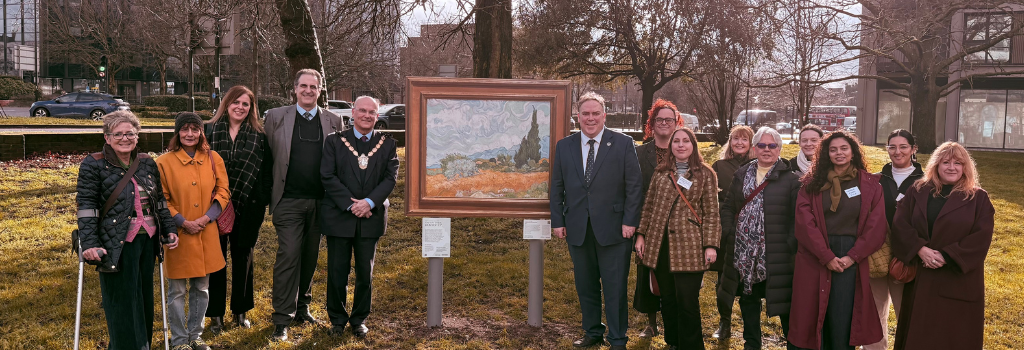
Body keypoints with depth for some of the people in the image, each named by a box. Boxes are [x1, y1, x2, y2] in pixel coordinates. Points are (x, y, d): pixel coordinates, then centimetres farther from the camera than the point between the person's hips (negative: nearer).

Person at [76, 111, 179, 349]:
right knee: (123, 303, 0)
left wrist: (169, 230, 10)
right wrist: (90, 244, -19)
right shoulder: (93, 165, -5)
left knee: (144, 299, 14)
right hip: (117, 246, -5)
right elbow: (87, 208, -10)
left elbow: (160, 201, 17)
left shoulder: (147, 163, 10)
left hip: (147, 242, 6)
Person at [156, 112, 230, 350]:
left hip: (206, 234, 3)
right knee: (177, 291, 4)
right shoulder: (164, 162, -7)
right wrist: (183, 222, -13)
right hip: (178, 234, -3)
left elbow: (223, 191, 4)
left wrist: (206, 218, -9)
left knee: (201, 289, 13)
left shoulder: (213, 159, 3)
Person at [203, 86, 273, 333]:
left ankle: (240, 310, 26)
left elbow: (266, 171, 2)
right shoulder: (210, 131, 1)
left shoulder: (259, 136, 1)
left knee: (243, 258, 12)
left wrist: (262, 202, -5)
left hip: (247, 208, 1)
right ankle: (216, 314, 19)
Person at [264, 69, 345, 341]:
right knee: (289, 255, -7)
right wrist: (269, 193, -1)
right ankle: (282, 319, 1)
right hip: (288, 201, -3)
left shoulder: (333, 121, 8)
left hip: (320, 201, 3)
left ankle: (302, 308, 29)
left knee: (310, 257, 12)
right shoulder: (276, 117, 4)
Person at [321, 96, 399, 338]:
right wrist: (350, 204, -14)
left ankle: (359, 319, 25)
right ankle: (337, 319, 24)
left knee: (365, 273, 8)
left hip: (370, 217, 1)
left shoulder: (387, 144, 6)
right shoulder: (335, 141, 2)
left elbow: (390, 178, -2)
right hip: (339, 216, -1)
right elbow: (328, 176, -5)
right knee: (337, 272, 5)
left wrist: (369, 202, -16)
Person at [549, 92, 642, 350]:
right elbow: (556, 188, 9)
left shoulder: (623, 144, -1)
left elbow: (634, 186, -3)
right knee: (585, 286, 13)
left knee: (615, 288, 3)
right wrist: (558, 221, 3)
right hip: (577, 229, 3)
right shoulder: (564, 146, 7)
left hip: (613, 228, -3)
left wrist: (630, 221, -8)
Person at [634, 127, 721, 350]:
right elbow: (649, 206, 13)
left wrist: (711, 245, -7)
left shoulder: (705, 174, 2)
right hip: (659, 245, 3)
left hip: (689, 247, -3)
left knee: (687, 303, -4)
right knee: (668, 300, 11)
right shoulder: (661, 172, 11)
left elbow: (711, 213, -1)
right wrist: (641, 235, 6)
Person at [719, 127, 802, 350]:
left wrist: (791, 244, -13)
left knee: (783, 299, 0)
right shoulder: (742, 175, 10)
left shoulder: (790, 178, -4)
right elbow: (728, 208, 13)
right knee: (748, 298, 15)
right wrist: (730, 233, 2)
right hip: (744, 253, 5)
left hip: (776, 254, -5)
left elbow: (798, 215, -8)